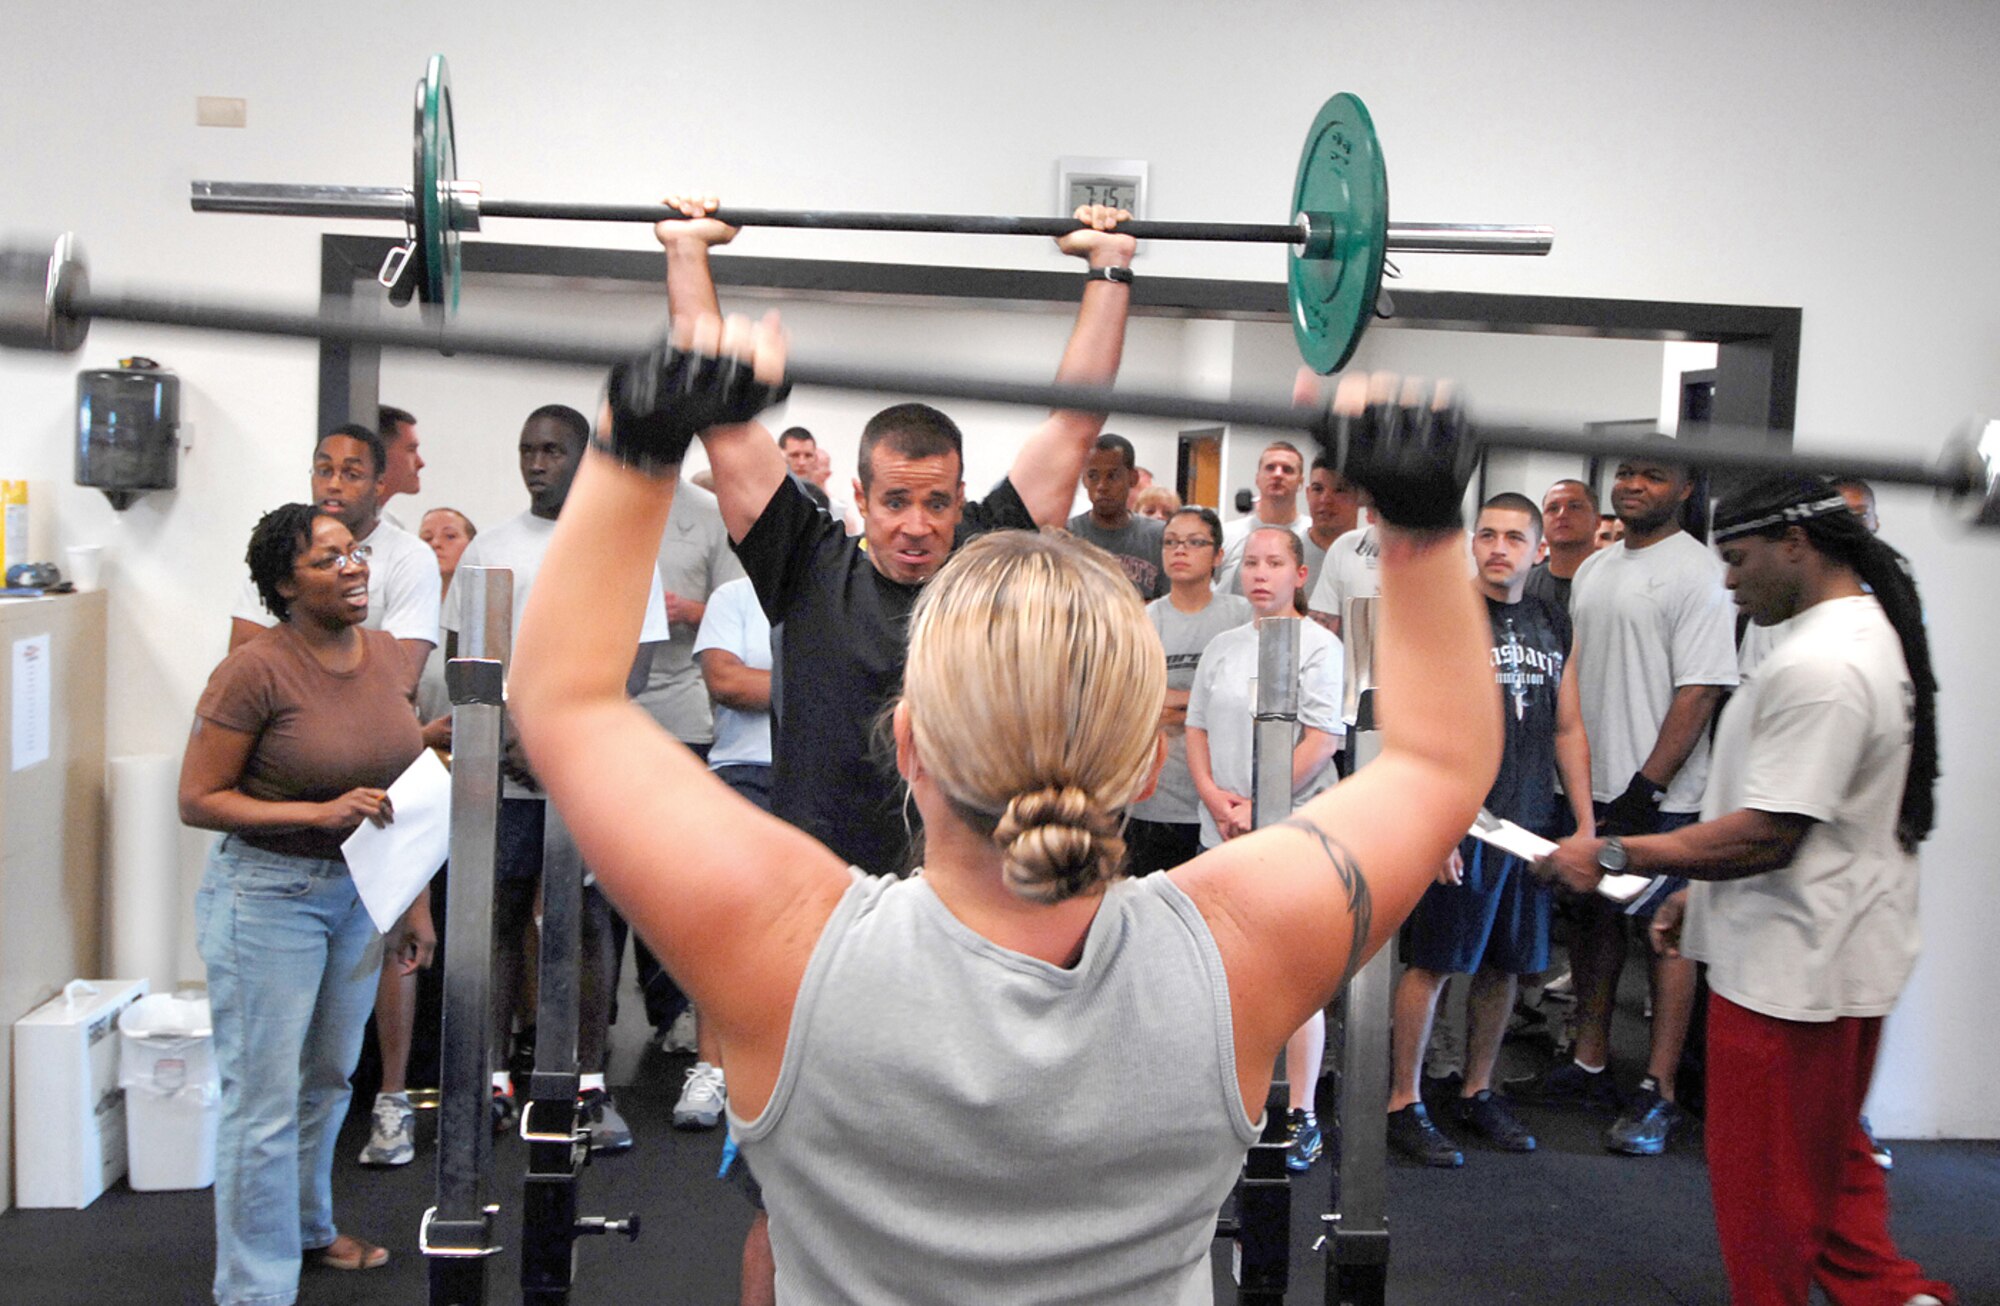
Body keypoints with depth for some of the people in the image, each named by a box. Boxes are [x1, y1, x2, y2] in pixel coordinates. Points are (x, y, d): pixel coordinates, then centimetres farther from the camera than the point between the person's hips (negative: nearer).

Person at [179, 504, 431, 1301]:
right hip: (267, 895, -6)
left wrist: (415, 904, 12)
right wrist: (320, 814, -24)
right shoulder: (255, 671, -18)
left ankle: (307, 1228, 41)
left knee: (330, 1077, 20)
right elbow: (198, 800, -15)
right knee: (265, 1100, 0)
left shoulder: (385, 653, 2)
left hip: (357, 891, 7)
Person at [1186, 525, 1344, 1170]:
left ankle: (1301, 1115, 7)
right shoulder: (1221, 646, 13)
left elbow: (1321, 741, -12)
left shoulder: (1318, 646, -5)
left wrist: (1258, 807, -15)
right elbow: (1196, 728, 14)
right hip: (1222, 833, 6)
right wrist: (1213, 796, -3)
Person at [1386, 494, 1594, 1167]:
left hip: (1532, 825, 6)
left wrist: (1586, 827, 11)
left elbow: (1569, 730, 16)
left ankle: (1477, 1093, 27)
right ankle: (1404, 1103, 8)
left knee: (1505, 964, 12)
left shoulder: (1556, 626, 13)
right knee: (1434, 962, -2)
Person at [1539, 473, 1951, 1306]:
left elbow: (1765, 834, -27)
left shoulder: (1819, 666, -24)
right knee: (1828, 1159, 22)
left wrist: (1612, 855, -20)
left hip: (1788, 968, -11)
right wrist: (1700, 892, 18)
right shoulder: (1870, 632, 12)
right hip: (1842, 957, 11)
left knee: (1764, 1182, 4)